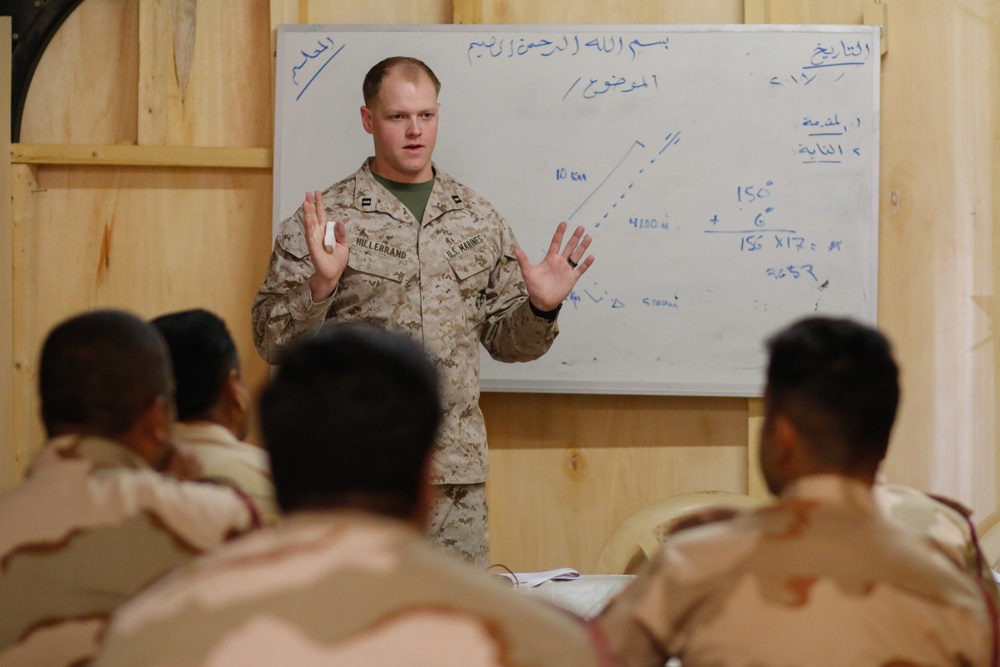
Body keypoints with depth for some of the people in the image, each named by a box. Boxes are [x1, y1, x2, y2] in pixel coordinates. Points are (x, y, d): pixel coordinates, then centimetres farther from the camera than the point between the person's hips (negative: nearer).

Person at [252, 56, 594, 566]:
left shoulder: (478, 220, 13)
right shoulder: (324, 219, 1)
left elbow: (504, 341, 16)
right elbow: (271, 341, -3)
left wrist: (540, 310, -4)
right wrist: (321, 284, -20)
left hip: (457, 472, 3)